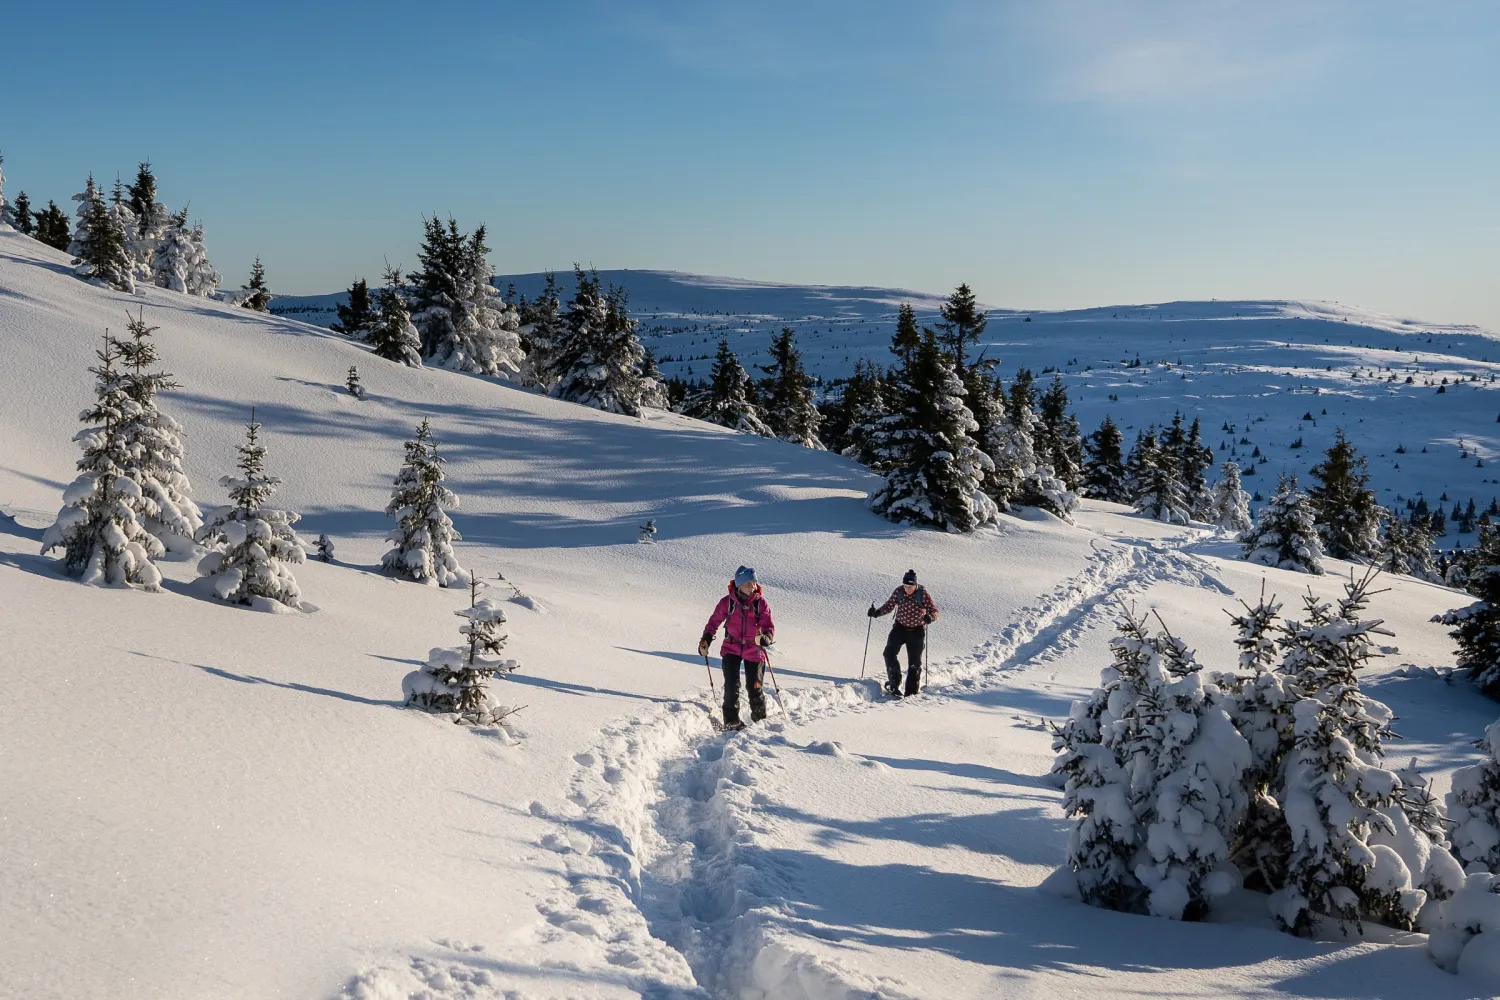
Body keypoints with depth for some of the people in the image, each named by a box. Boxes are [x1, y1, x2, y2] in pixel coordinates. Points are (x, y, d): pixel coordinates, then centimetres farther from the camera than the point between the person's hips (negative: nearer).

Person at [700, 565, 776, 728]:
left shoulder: (761, 602, -8)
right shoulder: (727, 602, -7)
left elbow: (769, 626, -11)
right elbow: (715, 621, 7)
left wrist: (766, 637, -32)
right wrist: (706, 639, -1)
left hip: (754, 650, 0)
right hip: (731, 648, 0)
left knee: (754, 687, 2)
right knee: (731, 685, -11)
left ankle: (759, 719, 24)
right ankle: (731, 720, 2)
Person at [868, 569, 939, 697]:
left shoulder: (923, 594, -16)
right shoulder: (898, 591, -8)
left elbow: (934, 611, -17)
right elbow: (889, 606, 4)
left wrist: (929, 617, -39)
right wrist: (877, 612, -13)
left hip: (917, 630, -3)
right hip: (900, 627, 3)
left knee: (914, 662, -1)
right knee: (889, 653, -15)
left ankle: (912, 692, 8)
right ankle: (894, 684, -5)